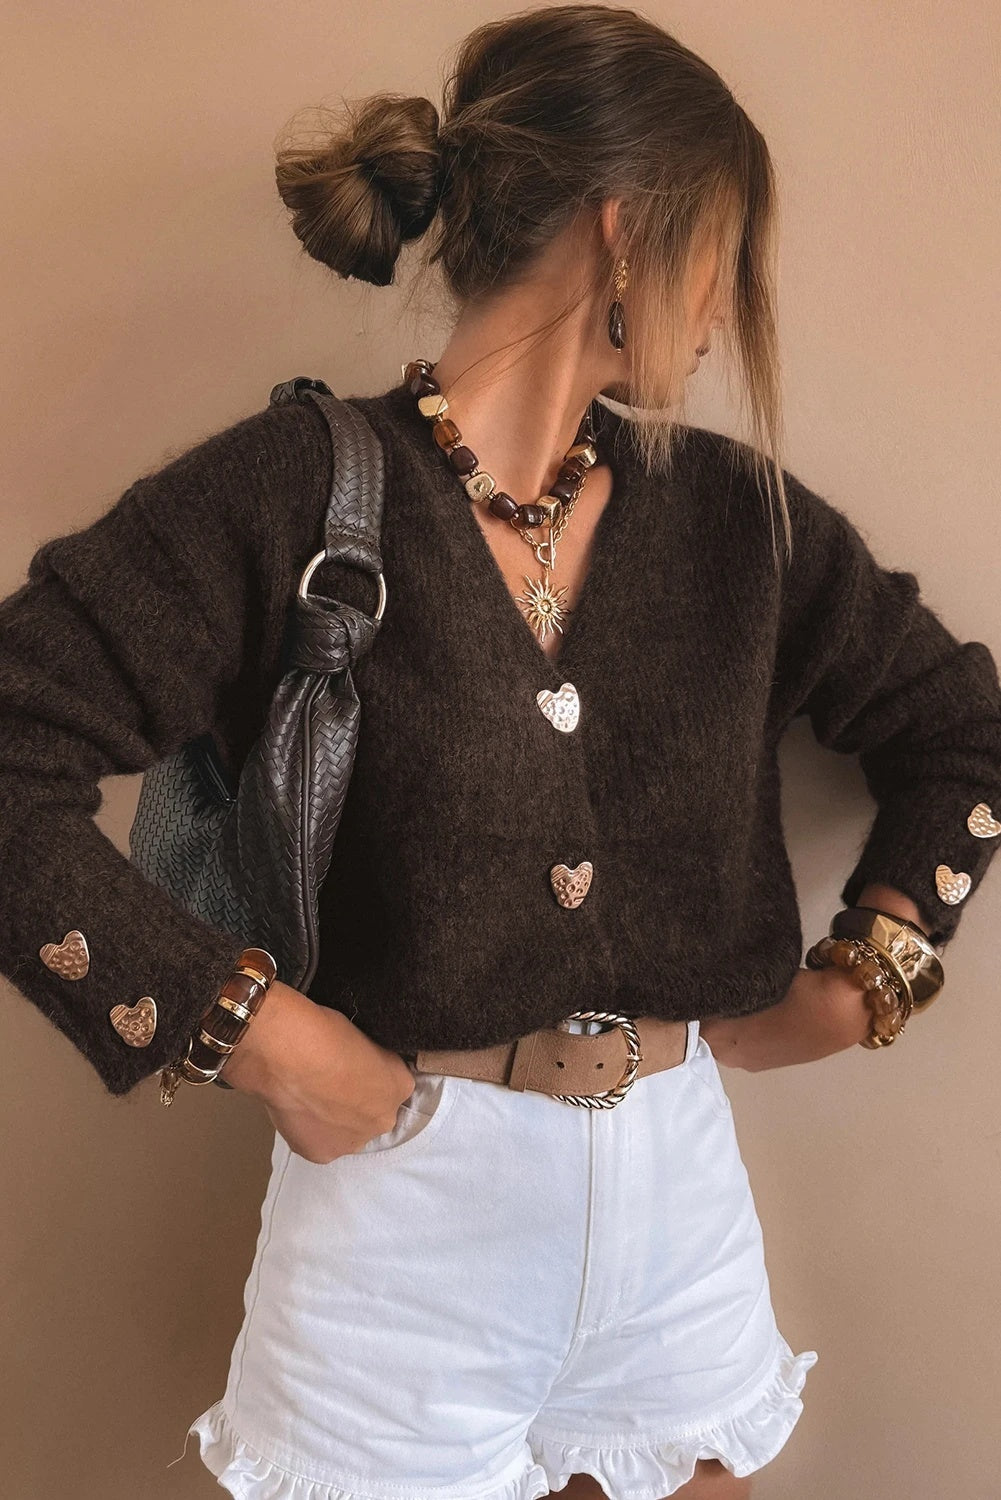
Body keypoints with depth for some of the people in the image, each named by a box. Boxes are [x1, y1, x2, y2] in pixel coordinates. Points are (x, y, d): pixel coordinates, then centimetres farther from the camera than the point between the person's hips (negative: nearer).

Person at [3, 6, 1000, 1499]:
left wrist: (858, 980, 5)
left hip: (679, 1193, 5)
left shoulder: (731, 510, 3)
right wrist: (255, 1026, -17)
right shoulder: (296, 493, -12)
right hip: (408, 1206, -4)